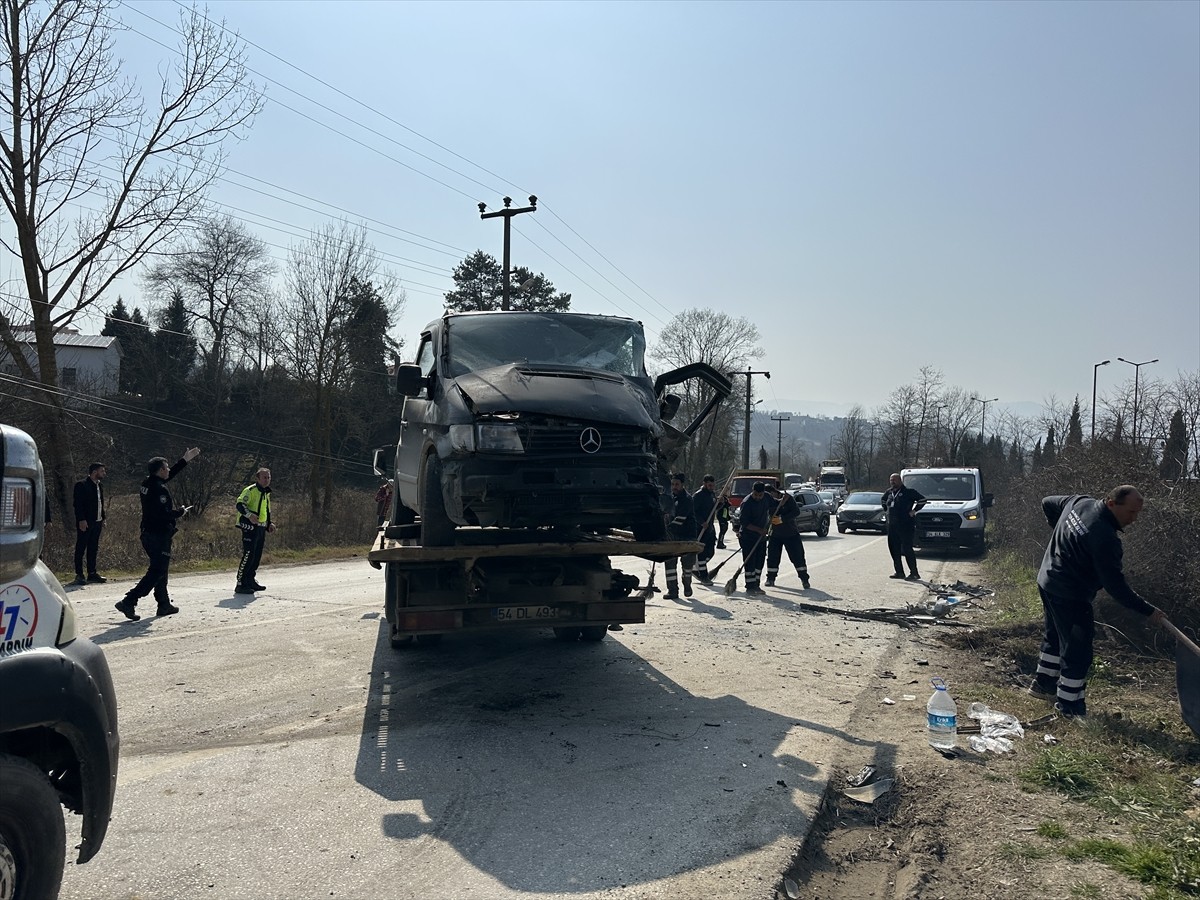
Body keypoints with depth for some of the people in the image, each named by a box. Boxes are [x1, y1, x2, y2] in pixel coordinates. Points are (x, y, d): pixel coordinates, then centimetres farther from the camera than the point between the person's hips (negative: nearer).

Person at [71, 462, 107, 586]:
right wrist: (81, 520, -19)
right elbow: (78, 504, -13)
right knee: (81, 549, -1)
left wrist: (103, 519, 14)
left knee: (93, 549, 11)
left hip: (97, 522, 8)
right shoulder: (81, 485, -9)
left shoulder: (99, 486, 15)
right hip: (85, 523, -8)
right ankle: (79, 575, 3)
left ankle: (92, 573, 16)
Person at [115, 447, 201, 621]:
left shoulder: (148, 483, 9)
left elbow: (169, 475, 26)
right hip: (160, 536, -10)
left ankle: (164, 604, 27)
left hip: (148, 534, 10)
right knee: (157, 572, -6)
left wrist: (185, 460, 31)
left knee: (160, 569, 19)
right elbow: (164, 514, -27)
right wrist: (181, 512, -9)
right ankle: (128, 602, -13)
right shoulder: (159, 489, -20)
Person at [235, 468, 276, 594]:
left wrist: (269, 523, 19)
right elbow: (240, 504, -18)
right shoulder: (250, 490, -9)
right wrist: (249, 514, -34)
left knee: (257, 556, 12)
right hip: (250, 527, -9)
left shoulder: (266, 493, 19)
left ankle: (251, 580, 24)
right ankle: (240, 585, -11)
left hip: (261, 528, 9)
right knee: (248, 555, -13)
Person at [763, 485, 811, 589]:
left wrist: (782, 519, -27)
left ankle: (804, 579, 7)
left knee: (797, 556, -2)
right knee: (772, 557, 4)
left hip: (791, 533, -3)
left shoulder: (788, 498, -13)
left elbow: (796, 512, -19)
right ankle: (770, 578, 18)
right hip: (775, 535, 3)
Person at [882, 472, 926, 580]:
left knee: (907, 549, -10)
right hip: (892, 526, 7)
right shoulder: (889, 492, 12)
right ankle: (899, 572, 16)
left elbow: (922, 499, -7)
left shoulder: (908, 491, -7)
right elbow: (883, 501, 32)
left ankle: (914, 573, -5)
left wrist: (913, 511, -8)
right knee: (894, 549, 8)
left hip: (906, 526, -7)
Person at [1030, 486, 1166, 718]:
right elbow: (1115, 585, -24)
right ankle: (1069, 707, 9)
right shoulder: (1105, 538, -29)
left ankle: (1043, 683, 39)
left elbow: (1047, 503, 15)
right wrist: (1148, 611, -16)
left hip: (1048, 581, 10)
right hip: (1069, 595, -10)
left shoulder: (1079, 501, -5)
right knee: (1078, 652, 0)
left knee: (1056, 637, 25)